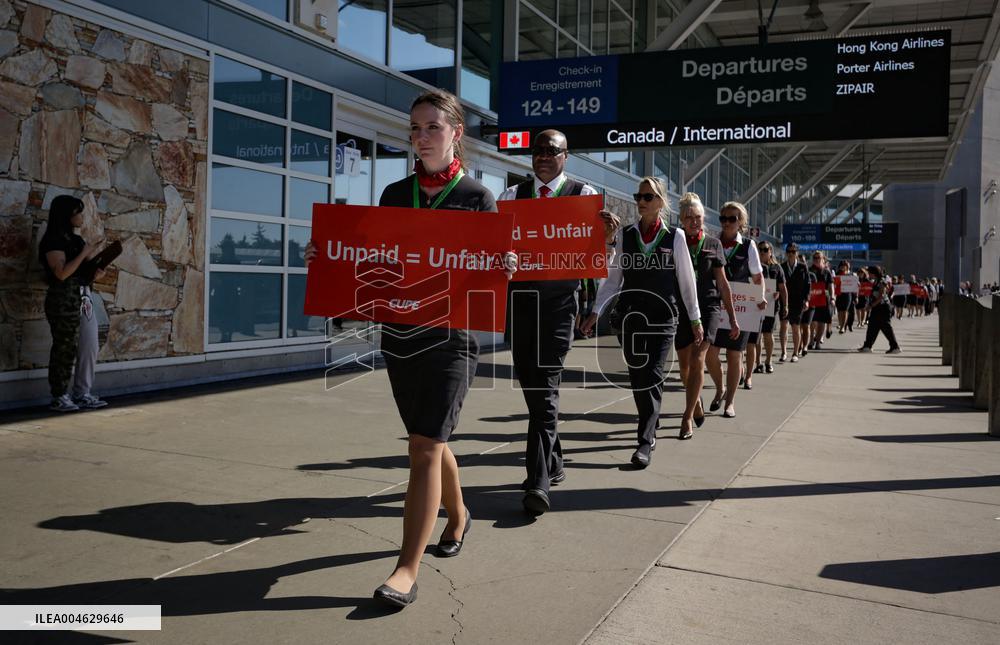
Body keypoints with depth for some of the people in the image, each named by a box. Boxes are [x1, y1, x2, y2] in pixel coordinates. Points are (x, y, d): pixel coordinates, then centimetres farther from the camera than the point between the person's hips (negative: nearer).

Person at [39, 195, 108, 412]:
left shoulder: (77, 240, 16)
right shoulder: (53, 241, -8)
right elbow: (61, 272, -19)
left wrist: (97, 272, -2)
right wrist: (85, 253, -16)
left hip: (84, 298, 8)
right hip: (64, 299, -8)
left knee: (89, 348, 7)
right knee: (65, 348, -3)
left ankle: (82, 394, 16)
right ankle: (59, 397, 7)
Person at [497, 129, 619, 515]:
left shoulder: (583, 194, 1)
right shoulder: (513, 195, 12)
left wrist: (608, 235, -28)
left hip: (558, 302, -4)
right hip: (519, 298, 4)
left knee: (545, 388, -11)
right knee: (531, 386, 11)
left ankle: (538, 482, -9)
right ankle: (552, 462, 30)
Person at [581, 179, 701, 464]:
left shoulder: (675, 237, 1)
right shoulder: (625, 235, 6)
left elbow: (687, 280, 6)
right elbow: (613, 278, 7)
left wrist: (695, 318, 9)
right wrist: (596, 311, -1)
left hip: (663, 315, -2)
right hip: (631, 314, 3)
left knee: (652, 376, -10)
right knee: (636, 375, 6)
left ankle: (646, 441, -9)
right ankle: (650, 424, 26)